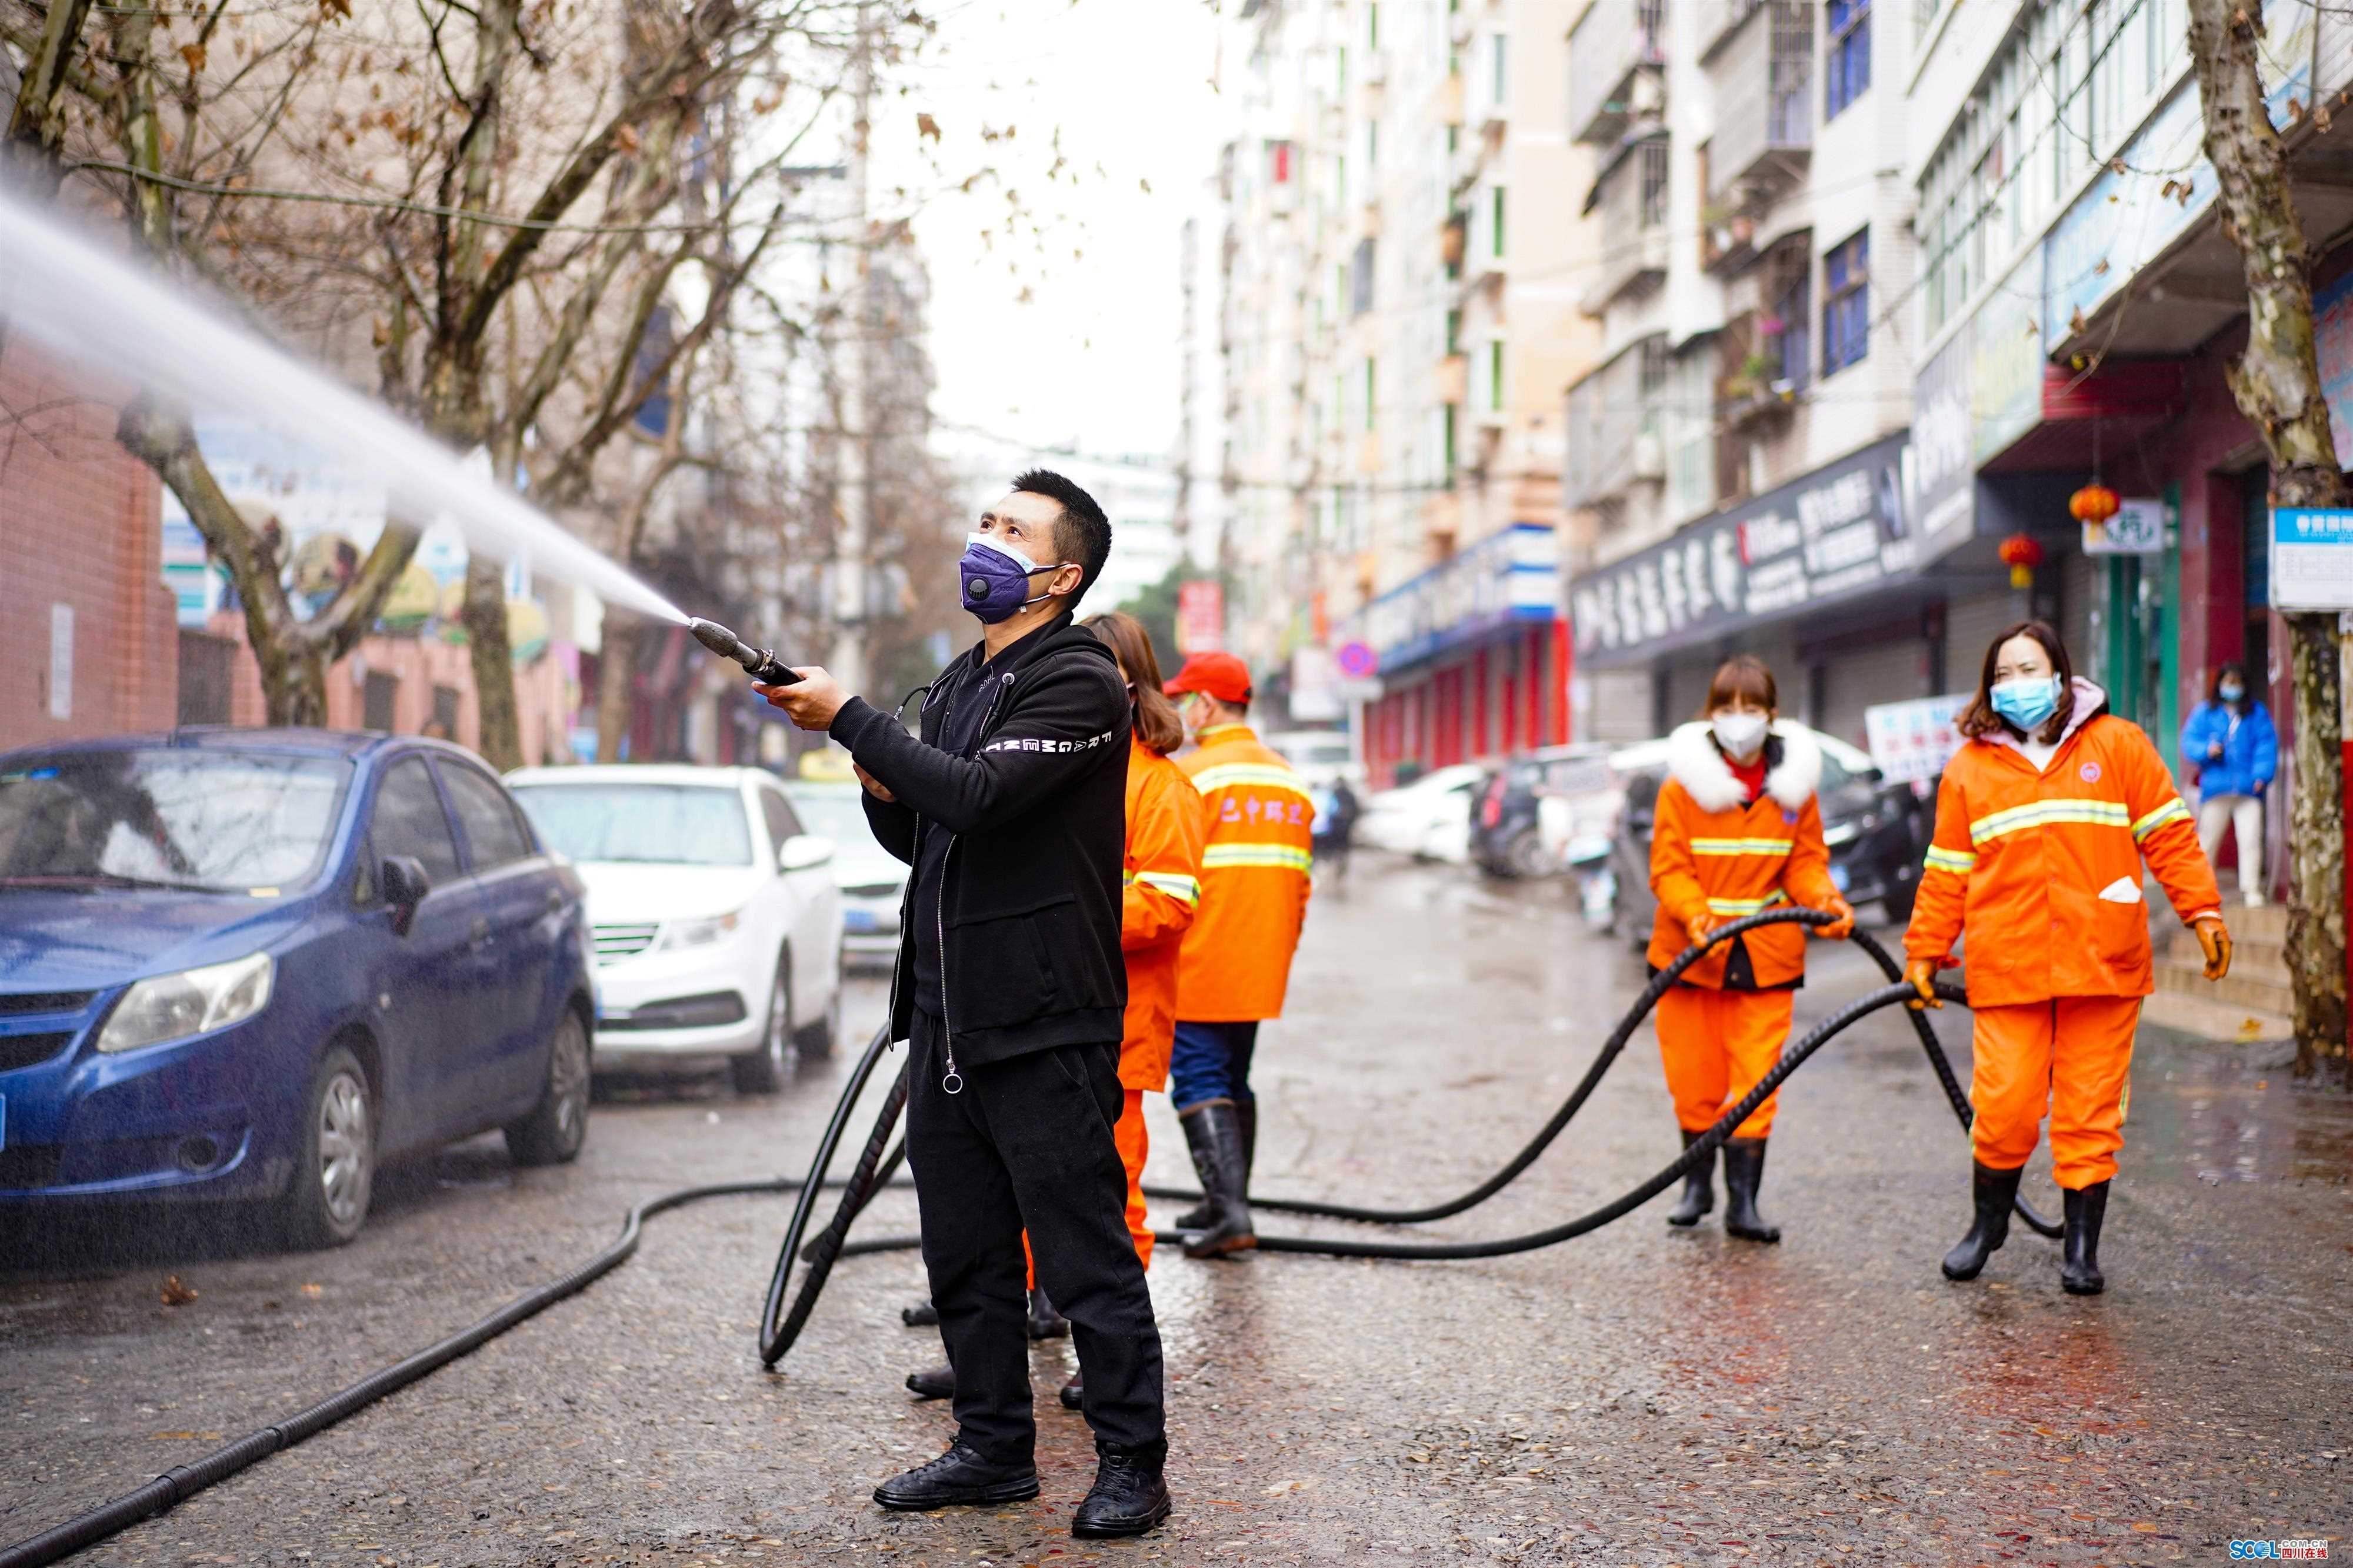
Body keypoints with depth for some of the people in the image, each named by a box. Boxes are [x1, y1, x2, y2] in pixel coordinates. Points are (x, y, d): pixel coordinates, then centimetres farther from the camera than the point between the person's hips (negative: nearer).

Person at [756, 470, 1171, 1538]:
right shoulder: (958, 683, 17)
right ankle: (994, 1449, 25)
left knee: (1086, 1258, -3)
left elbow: (978, 796, -24)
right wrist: (882, 788, 1)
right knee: (964, 1258, 14)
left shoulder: (1079, 684, -10)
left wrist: (850, 719, -16)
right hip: (947, 1021, 9)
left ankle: (1130, 1465, 7)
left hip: (1047, 1028, -8)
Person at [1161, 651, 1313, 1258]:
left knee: (1199, 1082, -5)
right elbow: (1300, 879, 16)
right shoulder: (1289, 779, 12)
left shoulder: (1188, 775, -11)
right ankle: (1227, 1205, 22)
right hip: (1260, 970, 7)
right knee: (1234, 1079, 17)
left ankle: (1229, 1214, -14)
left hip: (1197, 966, -7)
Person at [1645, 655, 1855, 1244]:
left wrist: (1825, 902, -13)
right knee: (1695, 1075, 7)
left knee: (1757, 1078, -2)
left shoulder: (1794, 786, 2)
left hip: (1768, 954, 1)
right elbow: (1668, 866, -6)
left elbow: (1806, 862, 8)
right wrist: (1695, 914, -24)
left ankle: (1744, 1200, 4)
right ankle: (1698, 1183, 28)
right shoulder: (1684, 785, -5)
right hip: (1692, 952, -1)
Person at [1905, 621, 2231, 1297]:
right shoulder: (1969, 768, 11)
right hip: (2007, 970, 1)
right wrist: (1925, 952, 12)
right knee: (2004, 1105, -5)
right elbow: (1947, 872, 14)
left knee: (2092, 1108, 2)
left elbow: (2169, 835, 7)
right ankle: (1988, 1223, 20)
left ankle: (2082, 1247, 14)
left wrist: (2202, 911, -1)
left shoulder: (2118, 746, 7)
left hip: (2102, 963, 0)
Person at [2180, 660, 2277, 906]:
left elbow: (2267, 745, 4)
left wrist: (2262, 775, -8)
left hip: (2248, 787, 0)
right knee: (2208, 839, 4)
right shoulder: (2206, 712, 11)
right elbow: (2189, 740, 7)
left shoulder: (2257, 713, 12)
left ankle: (2252, 890, -6)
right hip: (2216, 786, 0)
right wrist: (2207, 750, -14)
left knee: (2251, 839, -9)